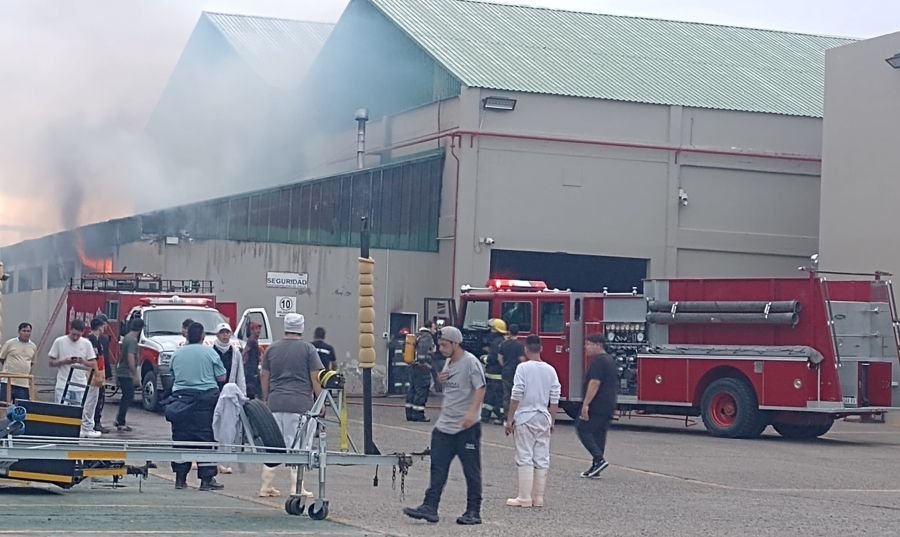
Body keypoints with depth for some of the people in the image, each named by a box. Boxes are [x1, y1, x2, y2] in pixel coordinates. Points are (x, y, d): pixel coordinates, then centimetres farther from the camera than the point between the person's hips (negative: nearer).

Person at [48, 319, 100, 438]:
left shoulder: (86, 343, 4)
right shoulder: (59, 342, 0)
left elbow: (93, 364, 5)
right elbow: (51, 362, 2)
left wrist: (83, 362, -15)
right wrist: (64, 361, -16)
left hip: (80, 385, 2)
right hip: (63, 385, -1)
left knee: (83, 410, 3)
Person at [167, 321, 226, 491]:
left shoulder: (177, 354, 6)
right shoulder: (210, 353, -5)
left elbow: (173, 378, 15)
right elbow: (221, 377, -1)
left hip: (181, 396, 4)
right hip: (205, 399, -3)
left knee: (180, 438, 8)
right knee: (206, 439, 0)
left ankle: (180, 478, 9)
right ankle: (207, 479, -2)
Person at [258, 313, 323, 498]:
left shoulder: (272, 349, 10)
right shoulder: (308, 349, -1)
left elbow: (264, 376, 13)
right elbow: (316, 378, -4)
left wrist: (266, 399, 23)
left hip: (275, 402, 4)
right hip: (300, 403, -3)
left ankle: (266, 486, 12)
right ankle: (297, 487, 0)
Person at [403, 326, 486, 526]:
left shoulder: (470, 362, -12)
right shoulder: (448, 363, 14)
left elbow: (480, 389, -19)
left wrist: (472, 412, -31)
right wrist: (441, 380, 4)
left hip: (466, 427, -8)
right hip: (444, 425, 8)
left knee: (471, 471, 1)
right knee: (438, 468, 3)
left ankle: (473, 512, 7)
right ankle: (430, 507, 3)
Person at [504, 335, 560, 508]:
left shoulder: (523, 368, -9)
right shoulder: (550, 370, 4)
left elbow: (516, 396, -11)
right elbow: (555, 400, 5)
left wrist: (510, 419, -5)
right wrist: (551, 421, 15)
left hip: (525, 417, -4)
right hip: (544, 418, 4)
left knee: (525, 458, -2)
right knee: (542, 459, 7)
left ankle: (525, 498, -3)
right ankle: (538, 498, 11)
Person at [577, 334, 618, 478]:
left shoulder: (598, 361, -14)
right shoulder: (609, 360, 18)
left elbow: (595, 383, -23)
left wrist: (586, 404, -25)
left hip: (597, 405, -10)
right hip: (608, 406, 10)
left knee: (582, 429, -5)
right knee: (599, 434, 10)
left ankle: (599, 459, -13)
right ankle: (596, 468, 10)